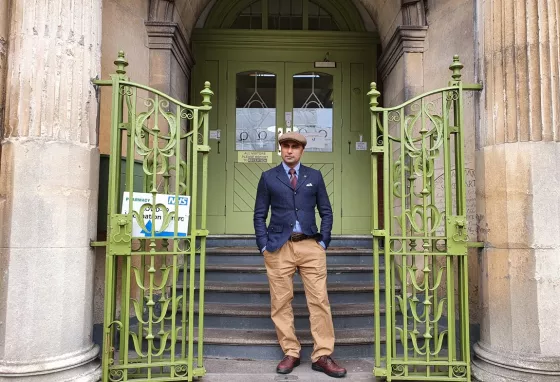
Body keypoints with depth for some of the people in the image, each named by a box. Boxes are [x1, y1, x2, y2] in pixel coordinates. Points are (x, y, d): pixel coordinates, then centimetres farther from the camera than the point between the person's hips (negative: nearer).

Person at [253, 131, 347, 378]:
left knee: (319, 301, -1)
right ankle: (290, 353, 17)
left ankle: (322, 356, 10)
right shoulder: (268, 177, 7)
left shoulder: (315, 176, 10)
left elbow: (326, 212, 12)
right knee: (280, 302, 3)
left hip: (310, 246, 1)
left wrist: (323, 241, 2)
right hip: (279, 247, 0)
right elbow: (260, 215, 7)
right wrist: (264, 246, -2)